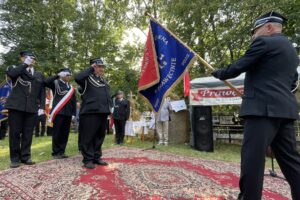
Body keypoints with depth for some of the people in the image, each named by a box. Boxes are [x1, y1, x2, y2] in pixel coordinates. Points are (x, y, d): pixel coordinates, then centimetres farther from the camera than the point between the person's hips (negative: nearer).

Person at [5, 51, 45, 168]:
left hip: (31, 108, 2)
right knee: (15, 132, 2)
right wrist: (25, 64, -7)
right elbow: (10, 73, -15)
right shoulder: (16, 69, 11)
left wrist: (42, 107, 4)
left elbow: (42, 92, 13)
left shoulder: (39, 75, 17)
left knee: (28, 133, 4)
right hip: (16, 106, -2)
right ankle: (15, 158, 13)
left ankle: (25, 157, 15)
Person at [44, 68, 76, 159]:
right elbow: (46, 82, -17)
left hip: (68, 113, 5)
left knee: (65, 133, 7)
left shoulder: (71, 87, 16)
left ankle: (62, 152, 18)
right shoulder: (56, 83, 4)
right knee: (57, 133, 1)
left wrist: (73, 113, 9)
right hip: (58, 112, -5)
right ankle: (56, 152, 11)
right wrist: (57, 76, -12)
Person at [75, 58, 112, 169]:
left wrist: (110, 107, 17)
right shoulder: (88, 78, 1)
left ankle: (97, 157, 23)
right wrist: (90, 69, -10)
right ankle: (88, 159, 9)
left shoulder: (103, 80, 22)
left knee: (100, 136, 12)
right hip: (90, 111, -7)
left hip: (103, 112, 8)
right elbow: (77, 78, -22)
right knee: (88, 136, -2)